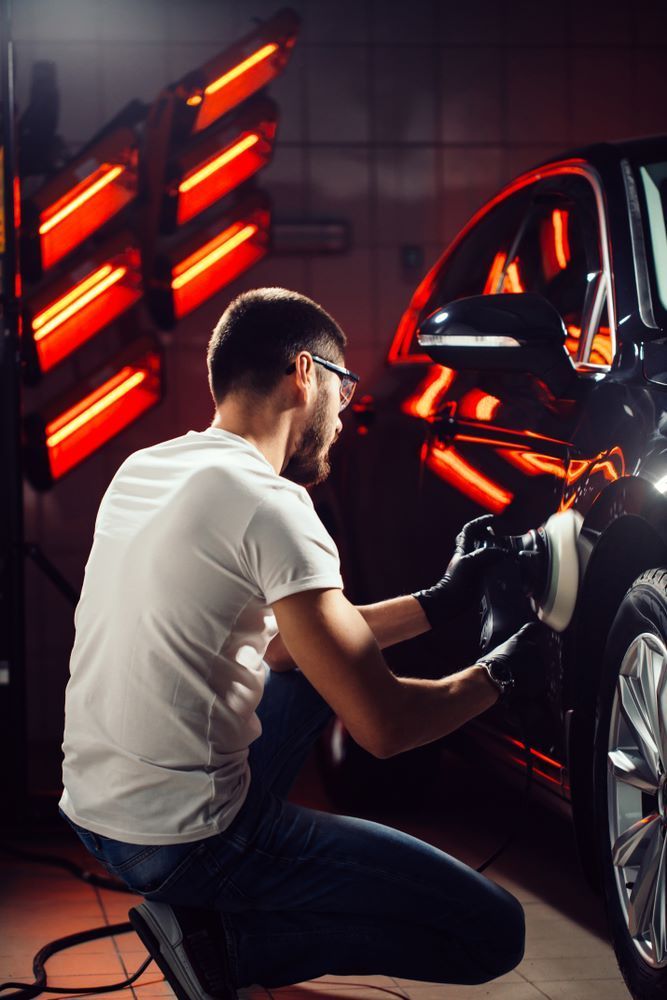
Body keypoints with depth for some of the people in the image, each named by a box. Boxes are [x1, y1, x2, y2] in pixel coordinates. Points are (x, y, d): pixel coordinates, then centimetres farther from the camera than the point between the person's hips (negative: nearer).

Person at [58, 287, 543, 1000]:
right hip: (187, 839, -9)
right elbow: (381, 726, -17)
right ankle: (222, 940, -5)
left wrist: (437, 602, 20)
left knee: (321, 662, 31)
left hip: (91, 812, 9)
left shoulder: (140, 471, 10)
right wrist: (498, 673, 1)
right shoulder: (268, 504, -16)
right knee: (493, 934, -4)